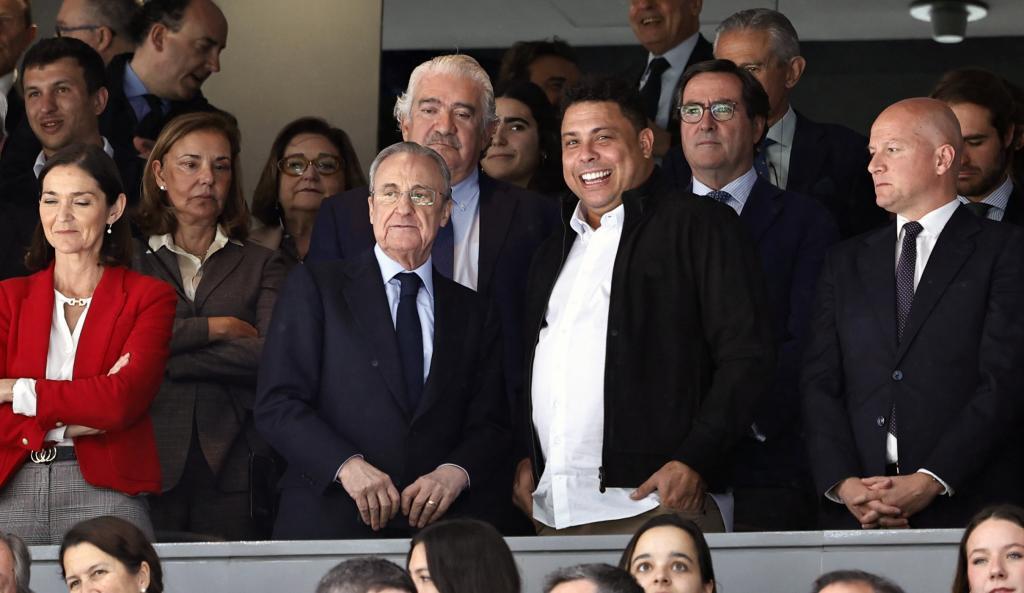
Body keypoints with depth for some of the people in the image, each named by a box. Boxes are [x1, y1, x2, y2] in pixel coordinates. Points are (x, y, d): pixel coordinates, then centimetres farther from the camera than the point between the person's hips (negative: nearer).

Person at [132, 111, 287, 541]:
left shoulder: (260, 265, 14)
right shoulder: (128, 259, 12)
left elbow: (272, 355, -3)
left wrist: (165, 360, -6)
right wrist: (216, 327, -4)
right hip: (151, 465, -1)